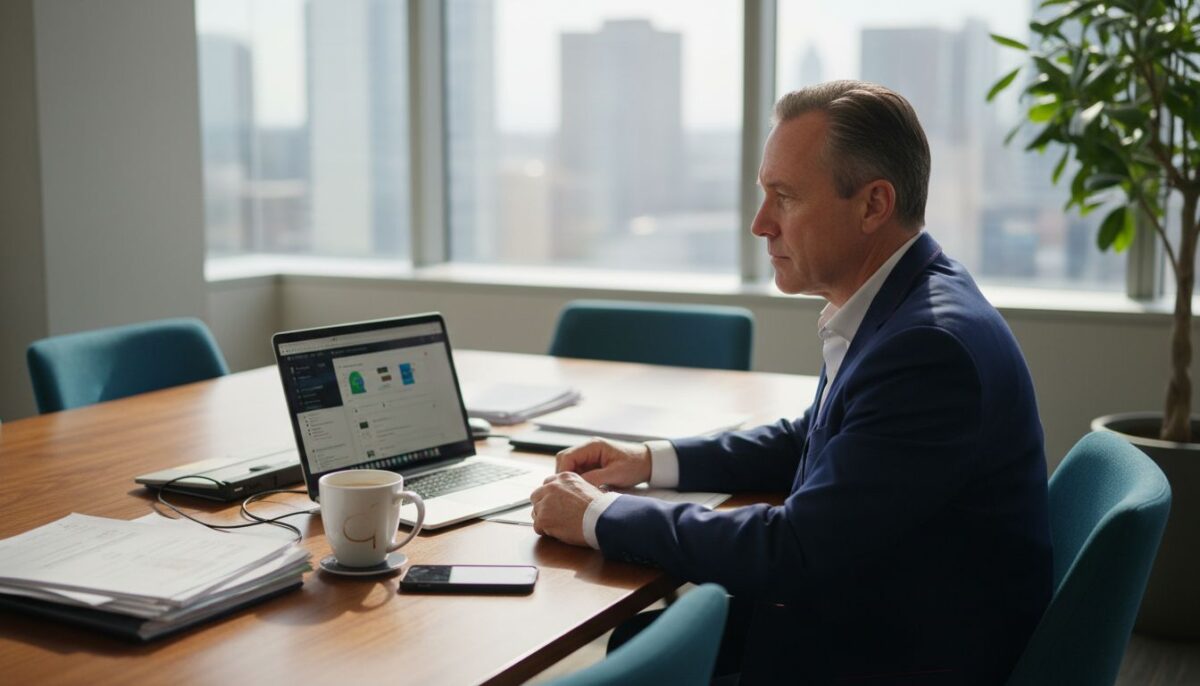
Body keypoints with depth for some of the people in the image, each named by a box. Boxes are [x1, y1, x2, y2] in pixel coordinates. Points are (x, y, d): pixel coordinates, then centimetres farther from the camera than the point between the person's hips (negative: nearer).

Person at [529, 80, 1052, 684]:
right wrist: (655, 461, 6)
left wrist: (601, 518, -16)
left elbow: (795, 551, -26)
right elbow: (811, 441, 18)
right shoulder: (890, 305, 2)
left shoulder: (930, 345, -27)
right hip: (852, 608, 8)